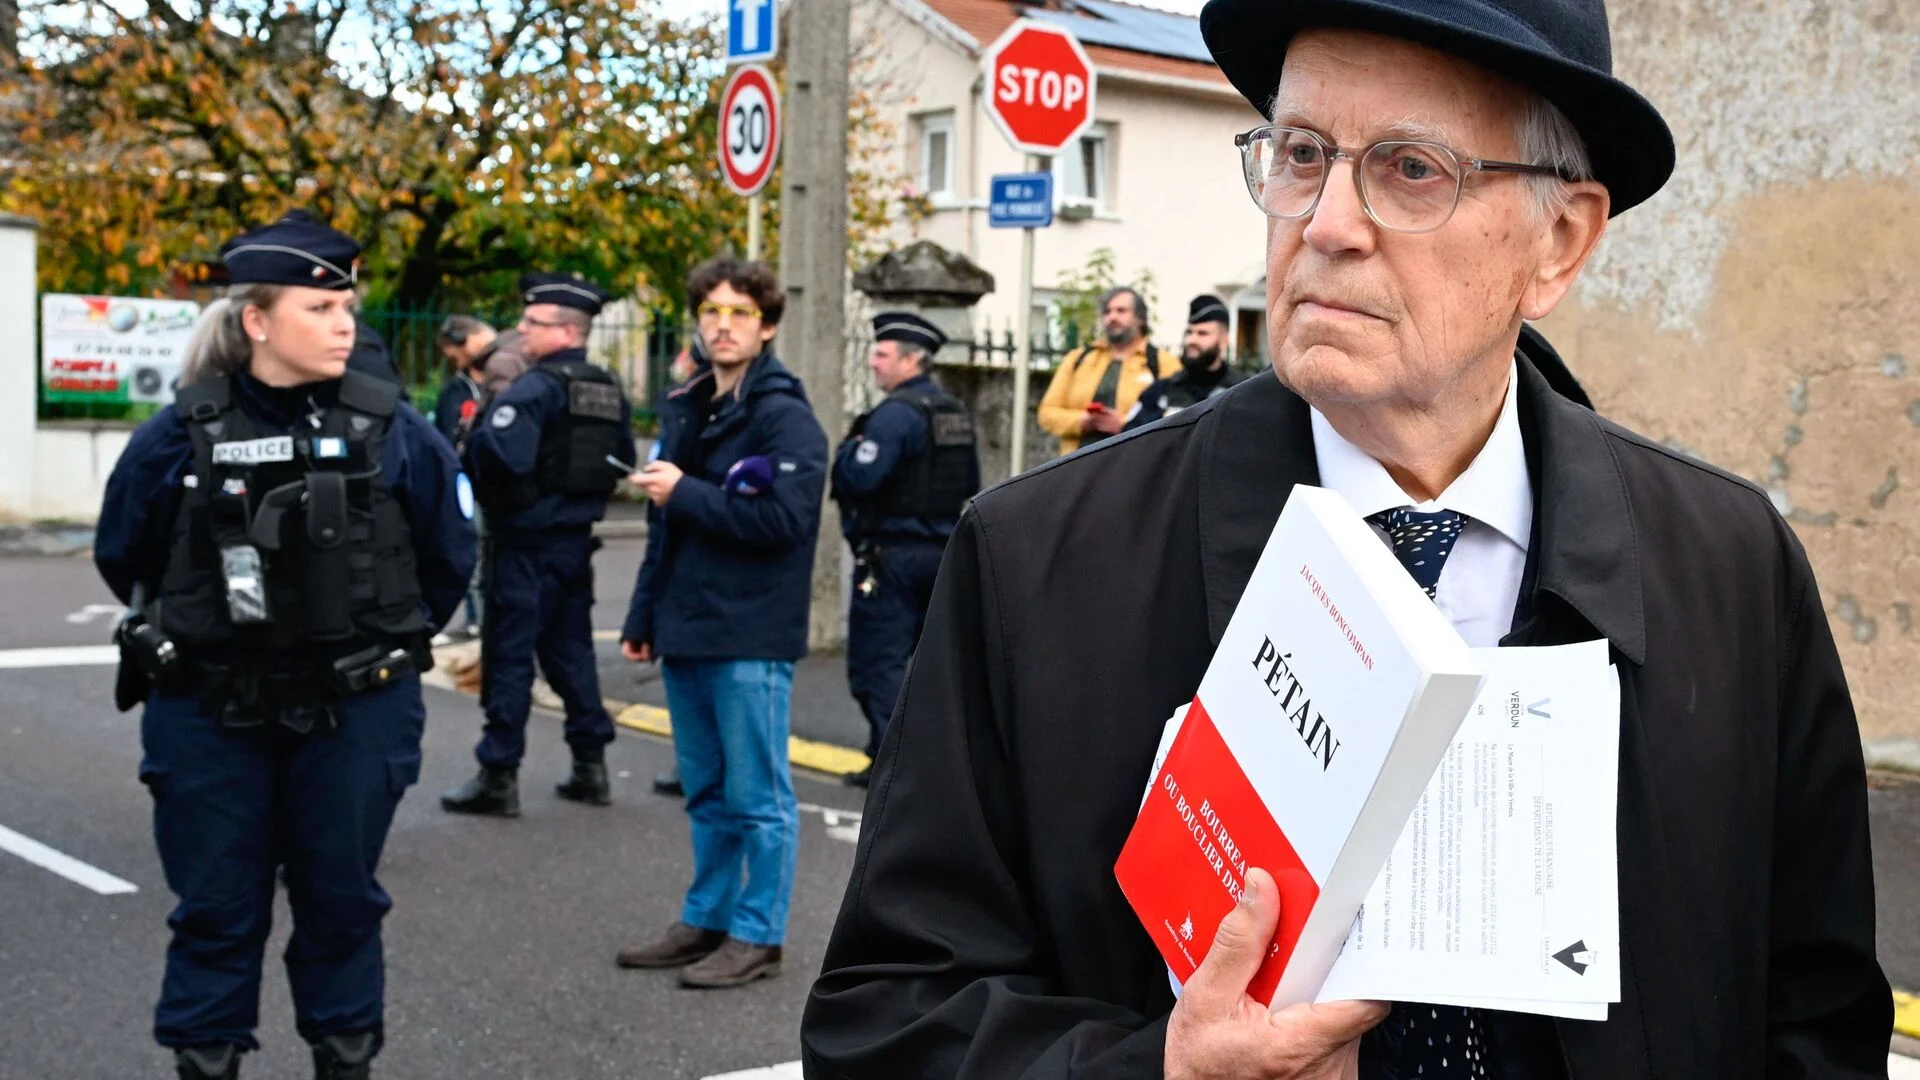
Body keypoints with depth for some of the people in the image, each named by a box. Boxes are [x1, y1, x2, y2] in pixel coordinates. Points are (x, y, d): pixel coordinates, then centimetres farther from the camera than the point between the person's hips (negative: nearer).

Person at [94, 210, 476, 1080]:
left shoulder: (392, 429, -6)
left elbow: (448, 552, 6)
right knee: (216, 907, 8)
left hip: (354, 714, 0)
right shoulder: (181, 435, -7)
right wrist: (192, 638, 12)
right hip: (210, 715, 0)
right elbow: (123, 556, 8)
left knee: (341, 900, 12)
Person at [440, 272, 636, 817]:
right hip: (577, 537, 8)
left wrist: (474, 440, -10)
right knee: (570, 650, 16)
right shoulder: (609, 390, 10)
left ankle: (499, 777, 2)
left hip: (526, 541, -8)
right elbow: (622, 460, 17)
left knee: (509, 654, -2)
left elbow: (500, 453, -29)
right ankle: (591, 766, 19)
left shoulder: (536, 387, -16)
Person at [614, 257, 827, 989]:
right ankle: (706, 921, 26)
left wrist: (685, 494, -16)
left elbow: (782, 519, -21)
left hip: (751, 639, -8)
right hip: (687, 632, 8)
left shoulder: (785, 418, -9)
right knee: (707, 793, 16)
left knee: (757, 797, 1)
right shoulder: (685, 411, 16)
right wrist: (643, 618, 19)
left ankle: (756, 936, 10)